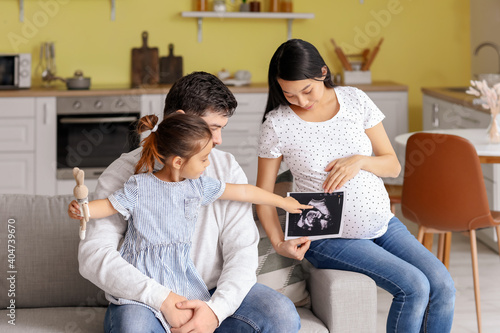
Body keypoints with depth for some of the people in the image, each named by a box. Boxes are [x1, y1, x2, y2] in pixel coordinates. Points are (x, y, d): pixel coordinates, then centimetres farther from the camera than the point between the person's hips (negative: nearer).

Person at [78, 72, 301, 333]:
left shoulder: (227, 169, 4)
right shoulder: (124, 174, -7)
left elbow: (242, 251, -3)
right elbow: (93, 255, -17)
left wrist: (216, 310, -22)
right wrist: (162, 298, -28)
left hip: (215, 295, 4)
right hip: (147, 301, -3)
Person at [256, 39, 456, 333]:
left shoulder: (355, 100, -1)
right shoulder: (277, 125, -9)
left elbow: (393, 165, 5)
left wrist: (359, 161, -16)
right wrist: (279, 243, -16)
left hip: (383, 223, 4)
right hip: (330, 238, -4)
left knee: (443, 286, -12)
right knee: (414, 287, -22)